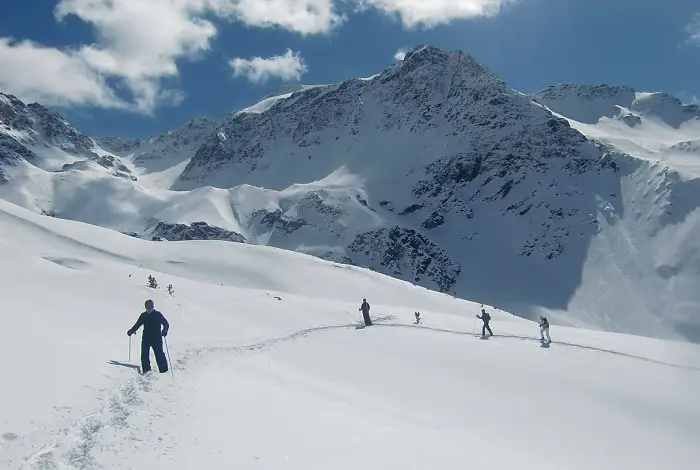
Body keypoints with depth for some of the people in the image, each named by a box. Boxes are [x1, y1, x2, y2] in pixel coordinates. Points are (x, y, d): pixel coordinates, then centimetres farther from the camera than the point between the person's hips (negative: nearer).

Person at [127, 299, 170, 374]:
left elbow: (166, 324, -2)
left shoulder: (158, 314, -2)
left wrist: (165, 331, -19)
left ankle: (163, 370, -2)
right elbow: (137, 325, 20)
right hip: (146, 338, 4)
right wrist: (131, 331, 8)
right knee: (144, 354, -3)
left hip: (156, 338, -4)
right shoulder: (143, 315, 8)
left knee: (159, 354, -6)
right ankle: (146, 369, 5)